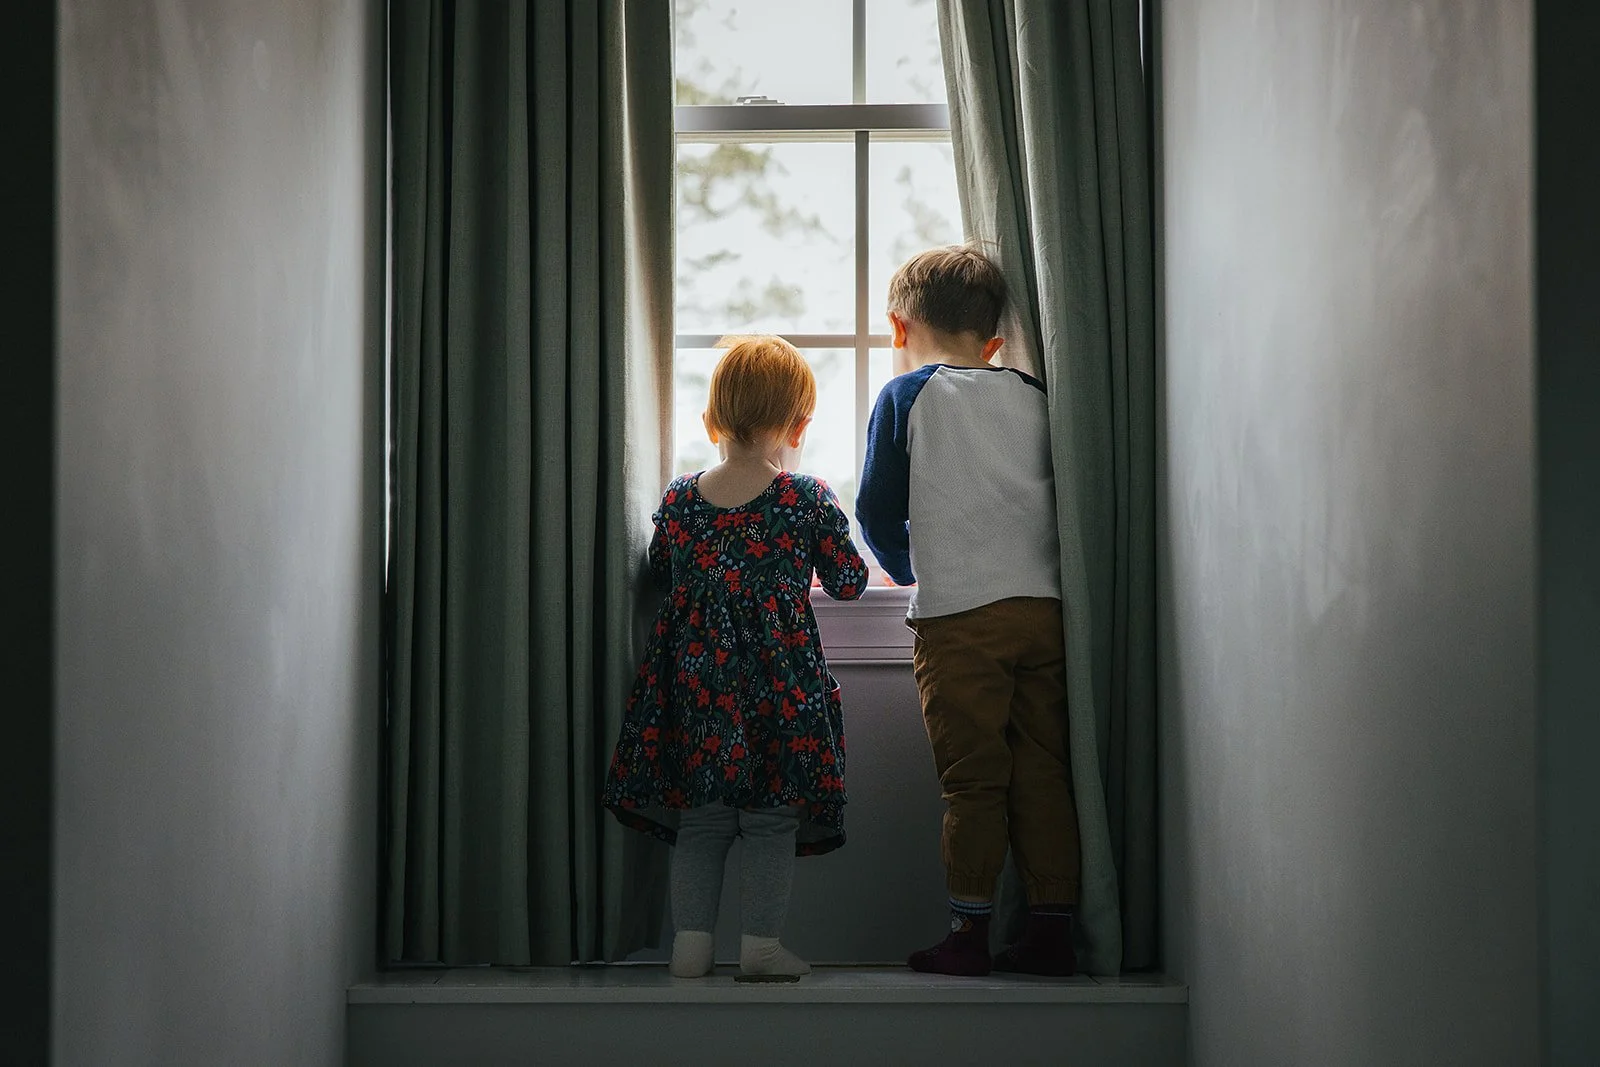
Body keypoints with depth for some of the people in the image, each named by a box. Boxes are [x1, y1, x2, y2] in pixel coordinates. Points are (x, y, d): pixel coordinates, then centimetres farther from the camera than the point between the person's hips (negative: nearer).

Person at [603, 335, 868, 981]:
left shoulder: (679, 500, 2)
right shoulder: (808, 500, -7)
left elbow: (661, 571, 17)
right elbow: (847, 582, 3)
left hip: (694, 682, 3)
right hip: (780, 685, -3)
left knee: (699, 822, 11)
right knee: (773, 824, 6)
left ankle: (691, 944, 10)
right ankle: (762, 945, 5)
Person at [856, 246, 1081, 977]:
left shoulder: (905, 396, 2)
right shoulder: (1032, 398, 13)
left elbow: (878, 511, 3)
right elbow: (1060, 498, 17)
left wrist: (906, 569, 22)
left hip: (959, 615, -4)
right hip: (1046, 607, 4)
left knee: (972, 778, -1)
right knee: (1043, 773, 7)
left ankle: (969, 932, 1)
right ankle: (1052, 930, 8)